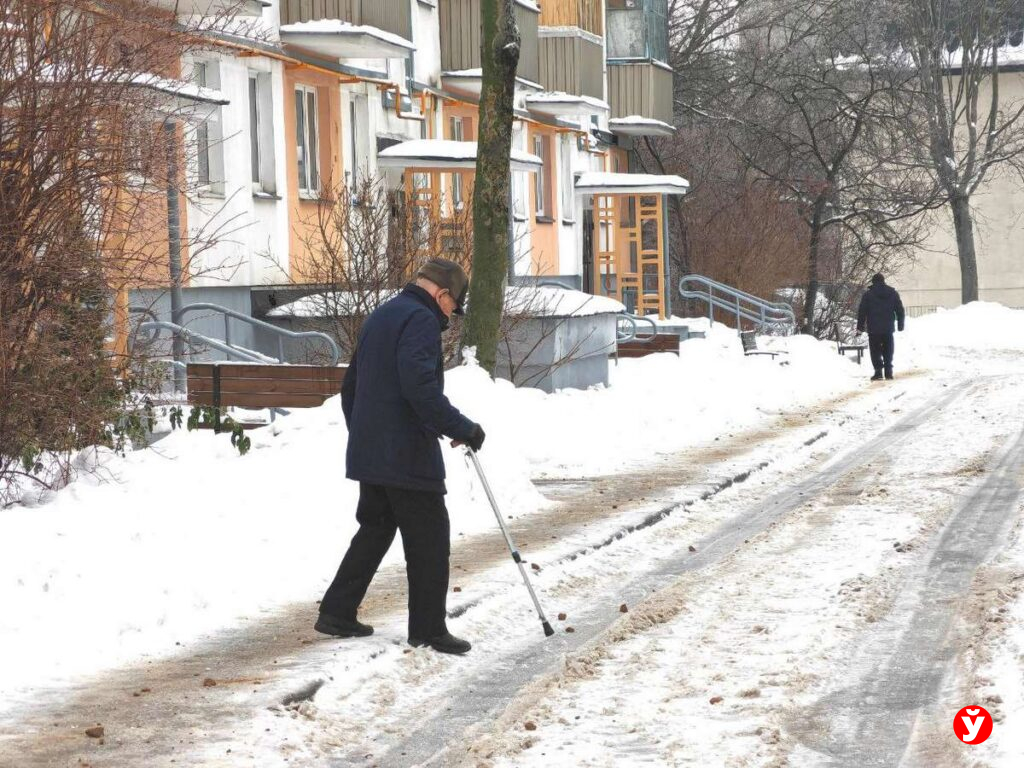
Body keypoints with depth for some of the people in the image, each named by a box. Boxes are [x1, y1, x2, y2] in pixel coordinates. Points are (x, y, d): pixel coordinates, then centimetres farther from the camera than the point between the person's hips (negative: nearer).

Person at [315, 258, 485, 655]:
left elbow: (350, 386, 24)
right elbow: (421, 387, -26)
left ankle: (336, 612, 18)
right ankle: (428, 629, 3)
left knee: (374, 530, 18)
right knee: (429, 540, -1)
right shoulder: (421, 320, -13)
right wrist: (462, 428, -21)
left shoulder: (380, 316, 18)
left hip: (369, 454, 9)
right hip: (408, 457, -9)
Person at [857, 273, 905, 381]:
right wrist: (900, 325, 17)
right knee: (888, 351, 11)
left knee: (875, 351, 1)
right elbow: (900, 310, 11)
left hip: (873, 329, -3)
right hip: (888, 328, 3)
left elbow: (862, 312, -3)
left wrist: (860, 327, 2)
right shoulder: (893, 293, 8)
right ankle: (888, 371, 7)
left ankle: (878, 370, -9)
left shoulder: (868, 294, -2)